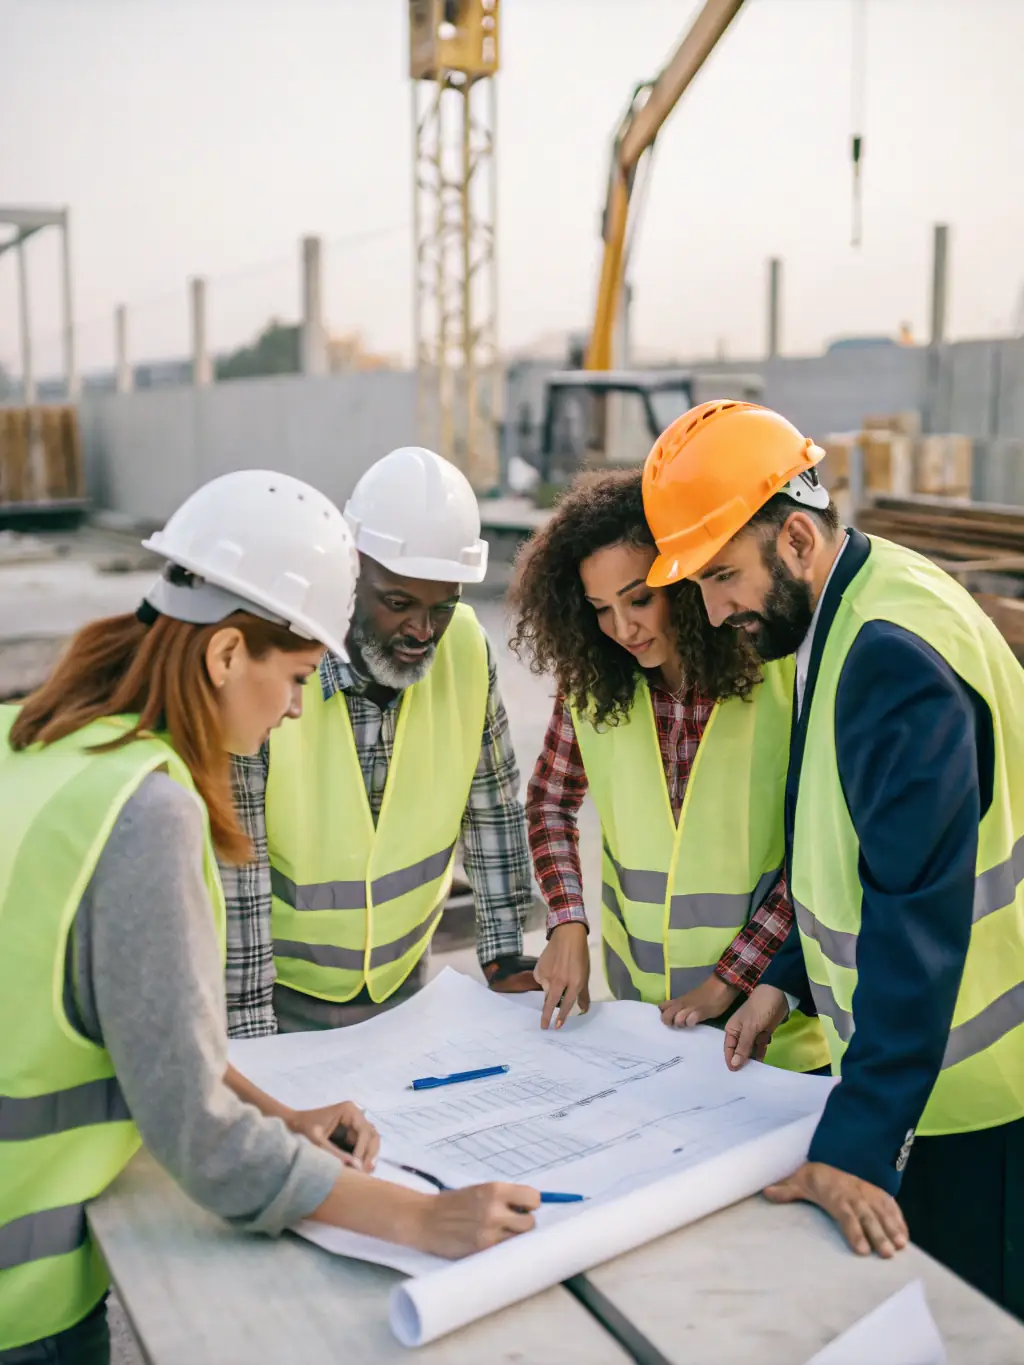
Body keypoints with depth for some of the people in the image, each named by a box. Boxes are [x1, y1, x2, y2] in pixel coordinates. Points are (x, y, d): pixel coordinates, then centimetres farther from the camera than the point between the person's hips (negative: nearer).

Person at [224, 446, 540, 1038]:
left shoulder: (465, 646, -12)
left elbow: (492, 802, 1)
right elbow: (232, 871, -23)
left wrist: (504, 951, 2)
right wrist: (251, 1042, -21)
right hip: (279, 991, -4)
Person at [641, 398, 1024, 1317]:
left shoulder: (895, 655, -26)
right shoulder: (848, 615, 5)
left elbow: (920, 911, -29)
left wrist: (858, 1143, -28)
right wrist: (789, 979, 11)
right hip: (923, 1068, 9)